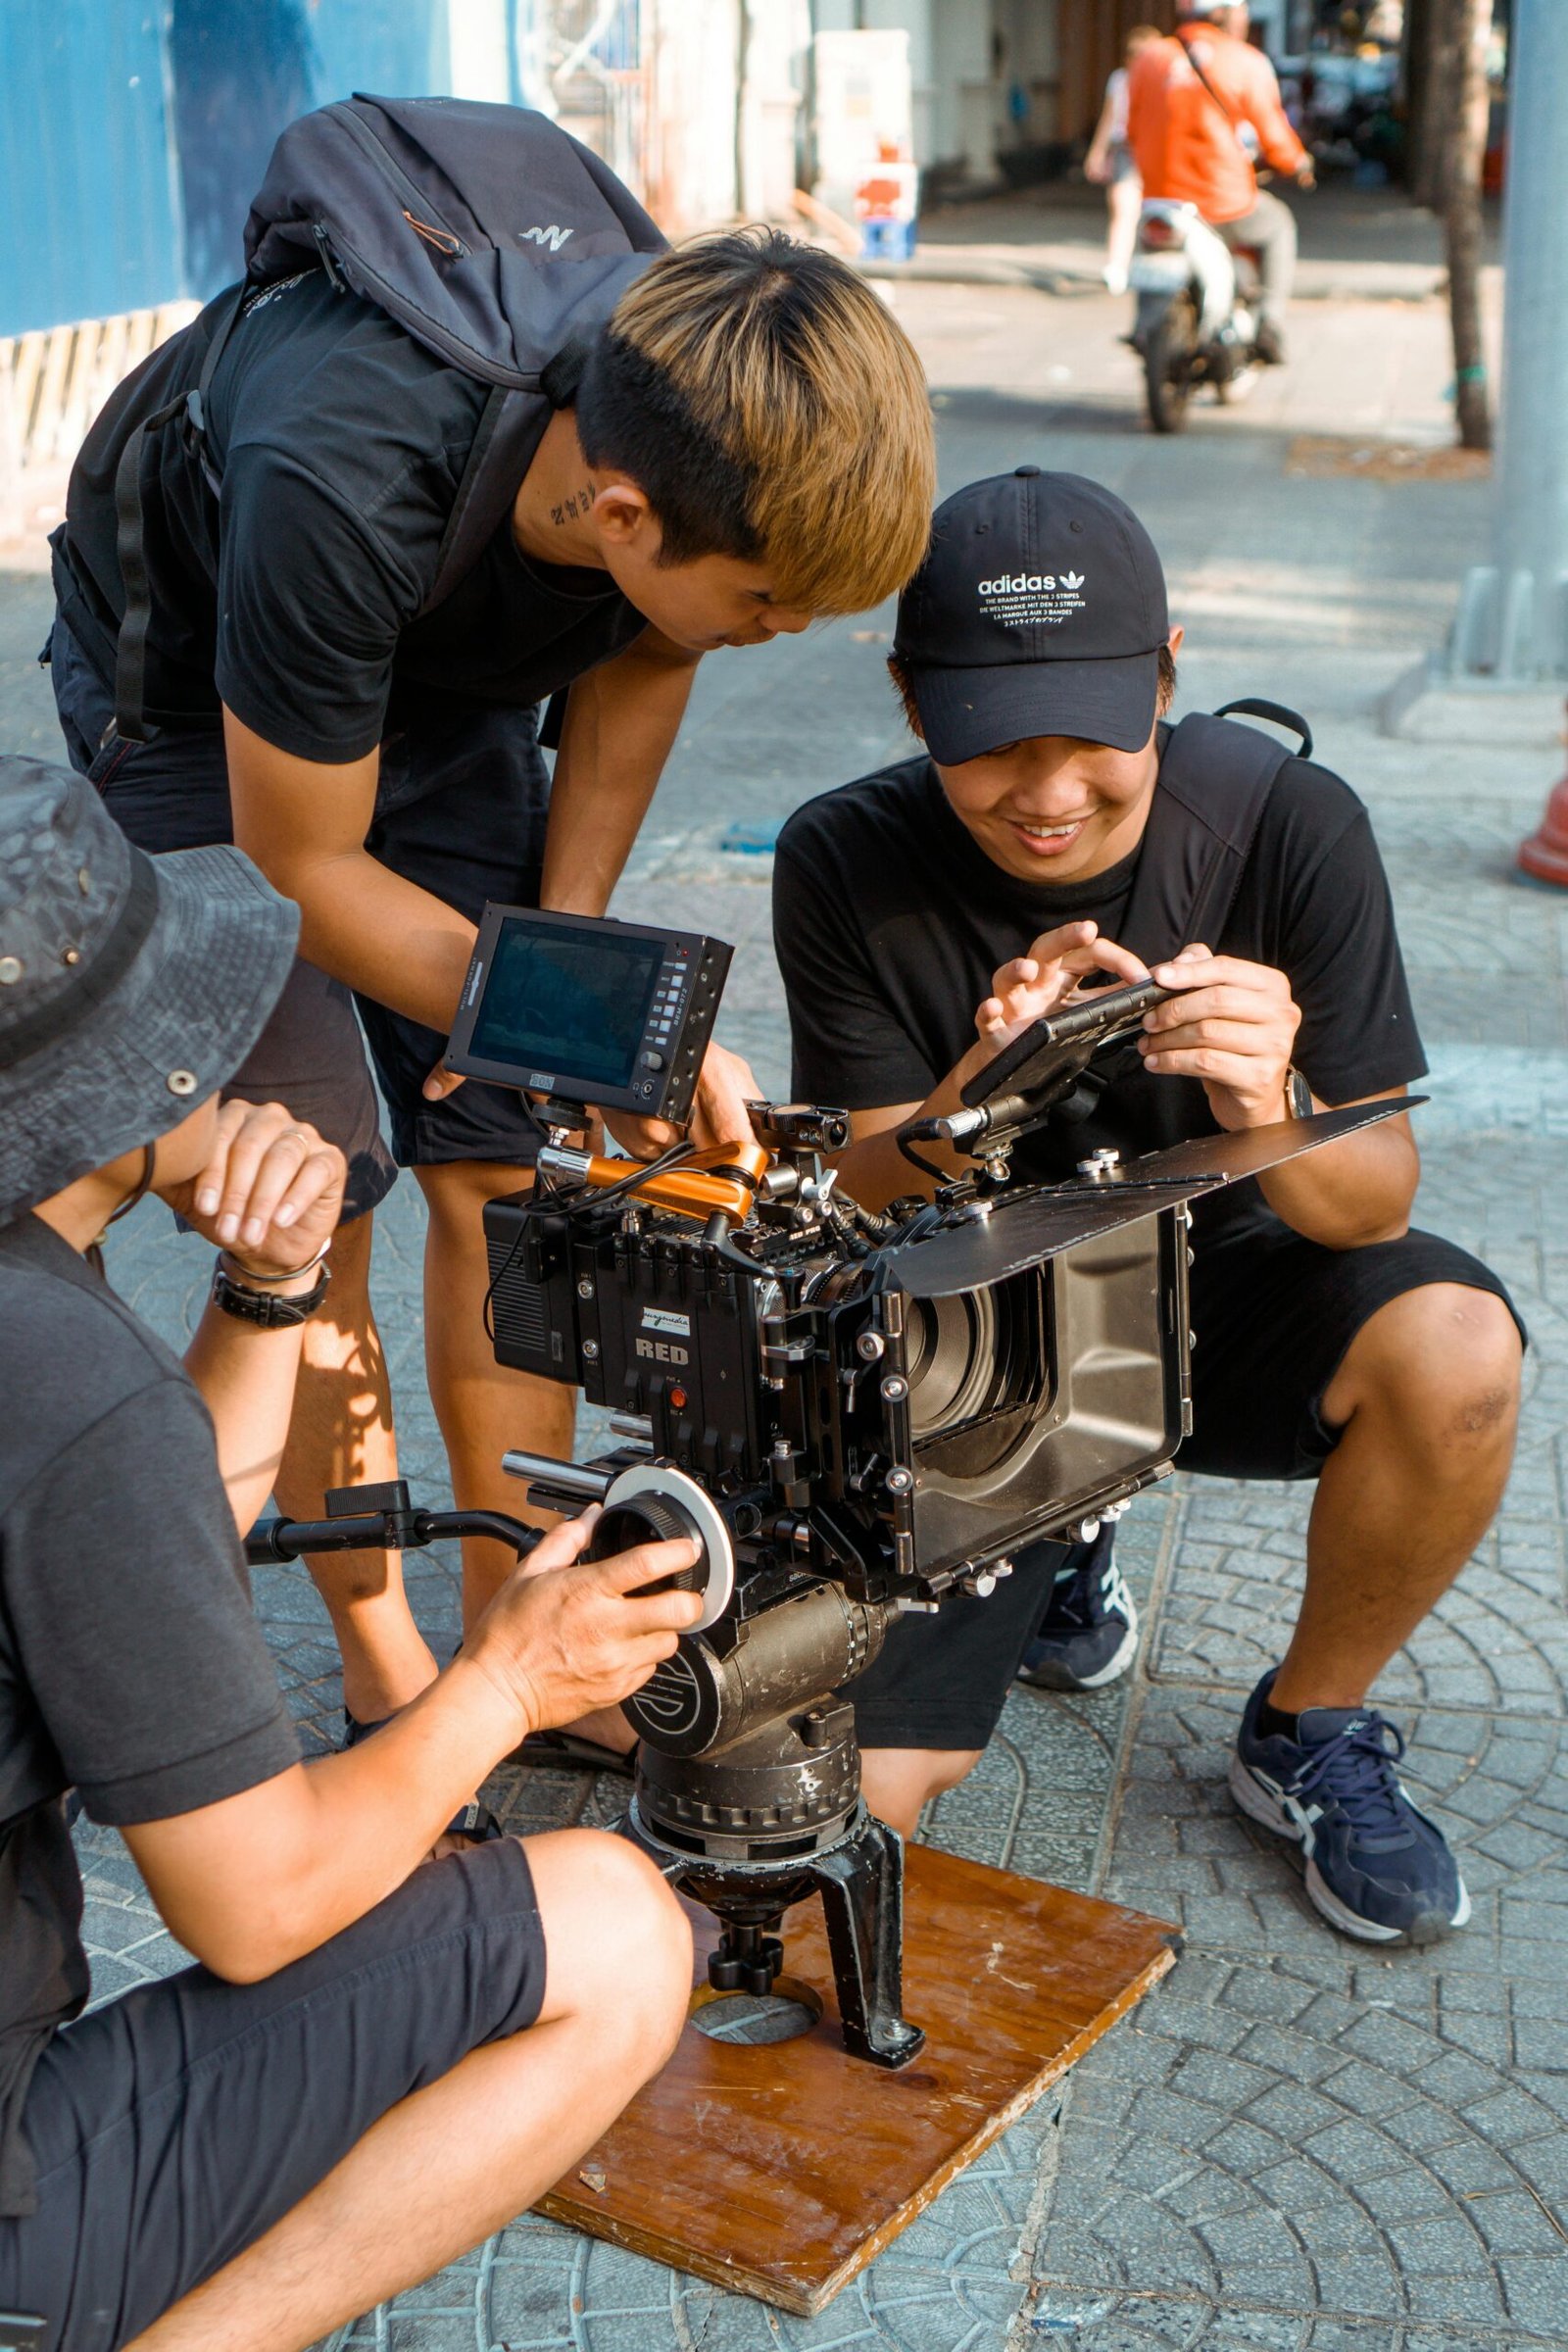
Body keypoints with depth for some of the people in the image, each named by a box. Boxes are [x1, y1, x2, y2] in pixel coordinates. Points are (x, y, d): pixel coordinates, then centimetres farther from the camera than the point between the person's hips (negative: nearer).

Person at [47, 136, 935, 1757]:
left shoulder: (713, 446, -26)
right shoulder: (340, 487, -43)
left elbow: (635, 669, -3)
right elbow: (305, 870, -27)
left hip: (445, 690, 5)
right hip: (197, 707, -4)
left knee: (505, 1176, -1)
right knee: (310, 1214, -8)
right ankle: (389, 1693, 9)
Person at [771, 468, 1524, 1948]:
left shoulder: (1288, 820, -20)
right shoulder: (847, 865, -18)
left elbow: (1374, 1203, -19)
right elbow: (867, 1205, -16)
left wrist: (1271, 1122, -43)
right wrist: (979, 1087, -38)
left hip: (1210, 1280, 0)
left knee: (1452, 1350, -33)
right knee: (852, 1799, -10)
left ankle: (1307, 1735, -4)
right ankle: (1048, 1549, 24)